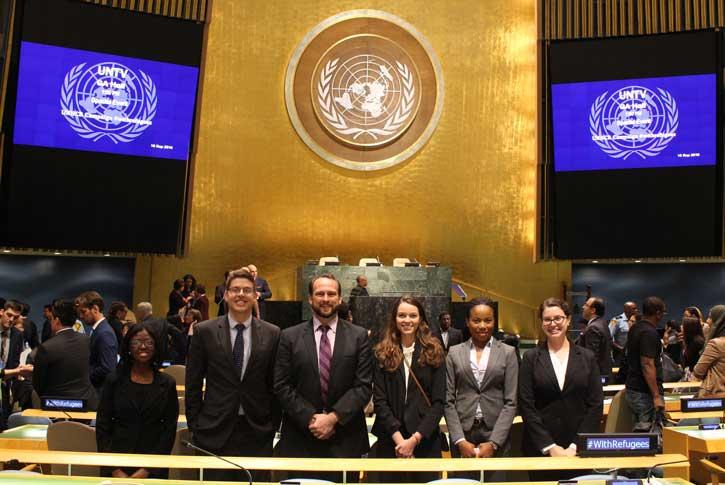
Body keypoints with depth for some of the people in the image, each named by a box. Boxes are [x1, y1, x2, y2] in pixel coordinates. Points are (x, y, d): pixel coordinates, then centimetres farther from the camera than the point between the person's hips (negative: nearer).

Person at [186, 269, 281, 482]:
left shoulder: (272, 334, 1)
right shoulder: (204, 331, 0)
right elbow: (193, 384, 4)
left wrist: (273, 426, 4)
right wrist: (195, 425, 2)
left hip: (257, 431, 1)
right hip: (215, 431, 0)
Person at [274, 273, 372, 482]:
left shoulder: (358, 336, 2)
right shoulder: (290, 336, 2)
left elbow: (363, 386, -3)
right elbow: (282, 386, -1)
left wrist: (333, 417, -12)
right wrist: (311, 418, -10)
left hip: (345, 441, 0)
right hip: (300, 438, 0)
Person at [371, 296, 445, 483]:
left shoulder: (434, 353, 1)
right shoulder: (382, 353, 2)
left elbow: (439, 402, -3)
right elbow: (379, 400, -2)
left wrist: (415, 439, -11)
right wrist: (398, 438, -12)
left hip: (426, 439, 0)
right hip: (390, 439, 0)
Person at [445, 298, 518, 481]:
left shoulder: (508, 352, 2)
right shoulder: (454, 353, 5)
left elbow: (511, 402, -2)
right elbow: (448, 400, 2)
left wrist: (493, 442, -10)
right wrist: (460, 440, -7)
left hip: (497, 434, -1)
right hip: (462, 434, 1)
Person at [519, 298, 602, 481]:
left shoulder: (587, 357, 4)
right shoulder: (531, 358, 1)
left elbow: (596, 405, 0)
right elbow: (526, 406, -4)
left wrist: (576, 446, -7)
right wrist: (550, 446, -10)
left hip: (579, 449, 1)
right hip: (540, 449, -1)